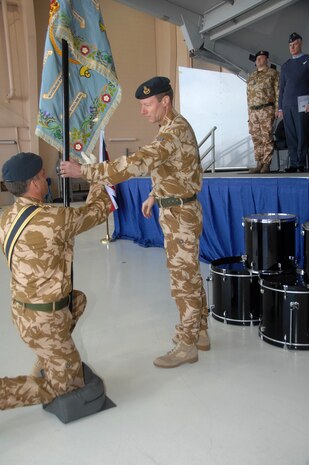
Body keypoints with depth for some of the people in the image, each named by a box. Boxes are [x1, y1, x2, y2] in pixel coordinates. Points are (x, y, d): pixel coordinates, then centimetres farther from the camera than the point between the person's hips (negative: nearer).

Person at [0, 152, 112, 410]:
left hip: (22, 307, 8)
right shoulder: (53, 219, -25)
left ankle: (45, 365, 32)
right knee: (65, 383, 8)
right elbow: (98, 211, -10)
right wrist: (97, 179, 7)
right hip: (43, 319, -8)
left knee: (78, 300, 31)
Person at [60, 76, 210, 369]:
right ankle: (200, 333, 29)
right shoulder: (173, 127, 11)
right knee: (190, 275, 16)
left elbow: (137, 164, -34)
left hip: (181, 215, -10)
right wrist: (154, 195, 20)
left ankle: (187, 346, 11)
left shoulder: (175, 131, -21)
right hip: (176, 211, 10)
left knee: (183, 279, -2)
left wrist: (84, 171, -33)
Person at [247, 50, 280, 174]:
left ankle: (266, 164, -6)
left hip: (266, 110, -5)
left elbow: (278, 91, 0)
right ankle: (259, 164, 8)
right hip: (253, 111, 5)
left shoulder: (272, 73, 6)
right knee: (256, 139, 4)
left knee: (267, 138, -7)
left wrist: (277, 108, -9)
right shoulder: (251, 76, 22)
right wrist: (249, 112, 14)